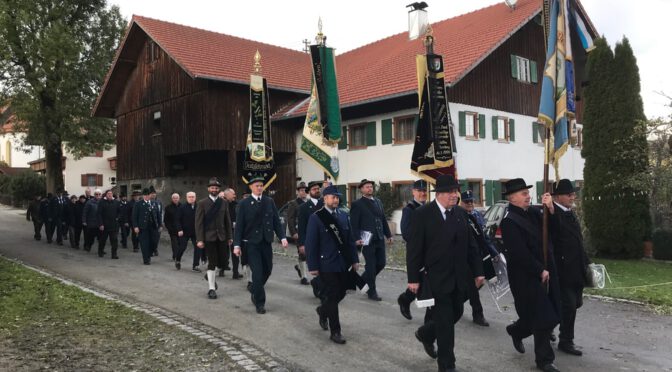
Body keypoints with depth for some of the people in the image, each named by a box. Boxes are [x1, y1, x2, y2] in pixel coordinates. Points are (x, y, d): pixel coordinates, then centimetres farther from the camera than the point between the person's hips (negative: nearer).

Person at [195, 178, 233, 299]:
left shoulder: (223, 202, 8)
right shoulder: (202, 203, -3)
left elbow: (227, 221, 10)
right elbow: (198, 222, -5)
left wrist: (229, 236, 7)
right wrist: (200, 239, -12)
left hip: (221, 237, 4)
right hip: (209, 237, -3)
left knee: (221, 261, 4)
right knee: (212, 262, -2)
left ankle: (210, 275, 35)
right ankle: (211, 288, 9)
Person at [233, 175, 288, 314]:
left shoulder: (269, 202, 6)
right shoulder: (244, 203, -3)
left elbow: (276, 221, 6)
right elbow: (239, 225, -4)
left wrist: (282, 237, -5)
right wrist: (237, 245, -9)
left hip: (266, 242, 4)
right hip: (251, 243, -4)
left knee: (267, 270, 11)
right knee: (257, 272, -5)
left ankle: (255, 292, 37)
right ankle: (259, 302, 8)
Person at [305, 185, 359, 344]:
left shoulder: (343, 216, 9)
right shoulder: (316, 218, -8)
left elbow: (350, 239, 12)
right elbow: (311, 244, -9)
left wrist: (354, 259, 8)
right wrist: (313, 266, -12)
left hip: (343, 264, 6)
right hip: (327, 264, -6)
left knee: (341, 293, 13)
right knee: (332, 296, -1)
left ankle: (322, 311, 42)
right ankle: (335, 332, 10)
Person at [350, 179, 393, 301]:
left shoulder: (378, 202, 15)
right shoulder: (357, 204, -4)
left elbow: (383, 219, 17)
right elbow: (354, 224, -8)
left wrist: (388, 234, 12)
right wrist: (357, 239, -17)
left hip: (380, 239, 6)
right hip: (367, 240, -6)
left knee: (381, 263, 9)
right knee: (371, 266, 0)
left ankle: (363, 281, 31)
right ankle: (372, 291, 14)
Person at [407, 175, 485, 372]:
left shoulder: (460, 213, 6)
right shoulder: (422, 214, -12)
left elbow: (470, 245, 10)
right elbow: (414, 248, -12)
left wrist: (477, 271, 7)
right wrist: (413, 279, -12)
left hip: (459, 278, 6)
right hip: (437, 278, -6)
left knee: (456, 313, 15)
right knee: (445, 321, 1)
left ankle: (426, 333, 41)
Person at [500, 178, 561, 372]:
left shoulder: (533, 212, 8)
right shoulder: (509, 220, -16)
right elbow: (520, 253, -20)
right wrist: (540, 271, -14)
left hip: (545, 272, 8)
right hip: (527, 277, -8)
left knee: (552, 315, 13)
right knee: (542, 318, 0)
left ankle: (516, 331, 36)